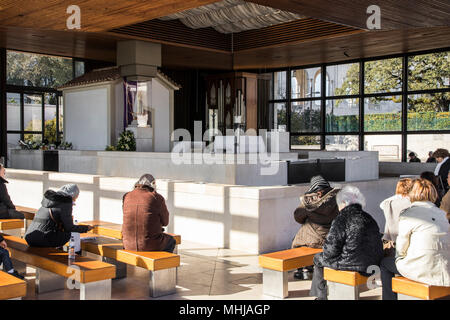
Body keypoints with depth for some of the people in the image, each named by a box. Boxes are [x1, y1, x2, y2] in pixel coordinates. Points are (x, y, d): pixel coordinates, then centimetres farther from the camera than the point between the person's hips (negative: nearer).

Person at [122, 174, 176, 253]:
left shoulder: (127, 197, 2)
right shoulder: (157, 198, -9)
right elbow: (165, 222, 2)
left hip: (129, 245, 4)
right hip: (151, 245, -3)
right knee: (170, 241, 28)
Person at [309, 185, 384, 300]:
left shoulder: (342, 219, -14)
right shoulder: (369, 219, 9)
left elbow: (331, 249, -15)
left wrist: (325, 255, 8)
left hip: (353, 264, -8)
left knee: (318, 258, 18)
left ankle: (322, 296, 31)